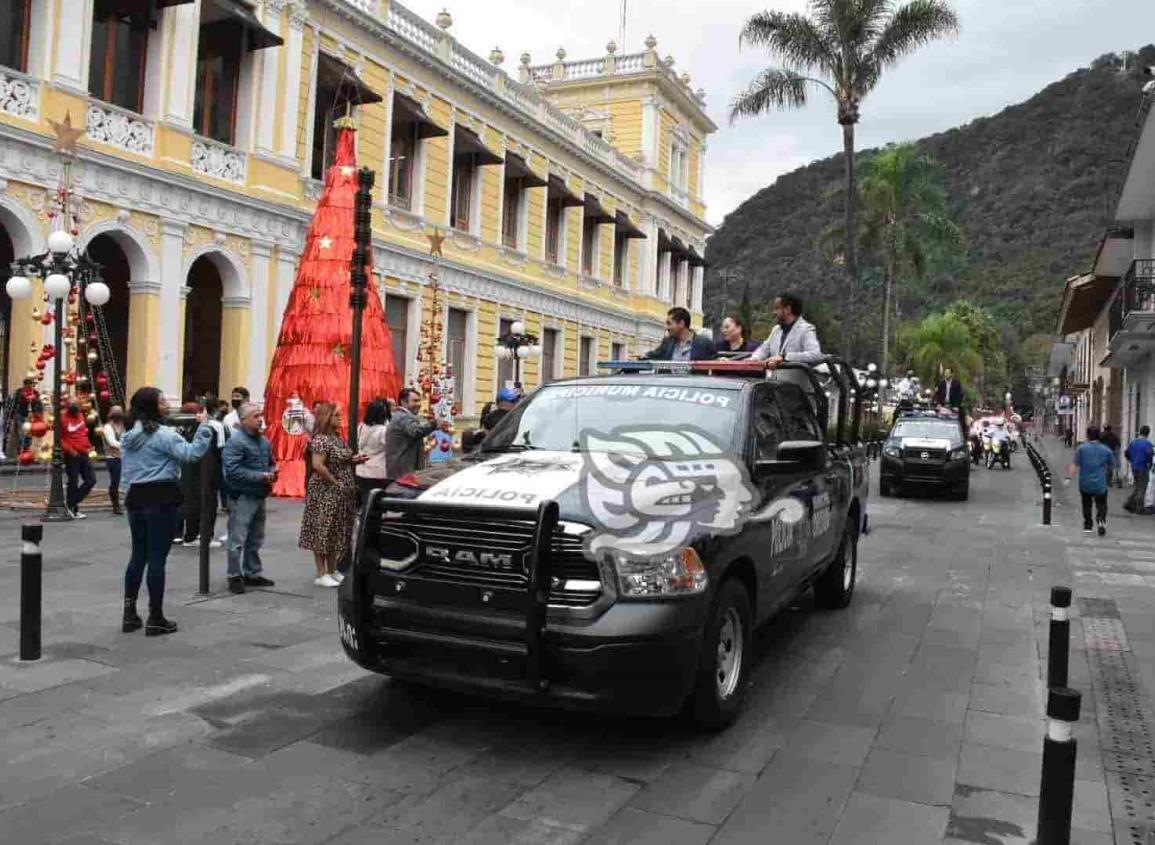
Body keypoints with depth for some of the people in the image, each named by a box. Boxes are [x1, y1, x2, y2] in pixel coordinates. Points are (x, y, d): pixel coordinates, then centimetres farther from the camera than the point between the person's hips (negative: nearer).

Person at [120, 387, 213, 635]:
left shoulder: (127, 436, 14)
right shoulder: (163, 434, -12)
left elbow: (127, 470, 19)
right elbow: (191, 453, -24)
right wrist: (203, 427, -18)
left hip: (136, 496, 8)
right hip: (162, 498, -8)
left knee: (138, 555, 15)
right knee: (157, 557, -3)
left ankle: (129, 614, 19)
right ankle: (155, 618, 3)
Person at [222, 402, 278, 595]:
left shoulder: (263, 441, 12)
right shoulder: (236, 441, -13)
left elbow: (270, 462, 25)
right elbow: (233, 470, -21)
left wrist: (272, 472, 1)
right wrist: (260, 476, -20)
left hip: (259, 495, 8)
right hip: (242, 497, -8)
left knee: (255, 539, 15)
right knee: (238, 539, -3)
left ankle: (252, 573, 26)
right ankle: (234, 576, 5)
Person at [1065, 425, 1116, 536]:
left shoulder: (1081, 448, -6)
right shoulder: (1106, 450, 0)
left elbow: (1074, 464, -14)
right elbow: (1112, 466, 10)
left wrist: (1068, 477, -15)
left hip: (1085, 484, 0)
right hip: (1100, 485, 0)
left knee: (1086, 504, 18)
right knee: (1101, 505, 8)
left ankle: (1087, 526, 22)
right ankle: (1101, 520, -19)